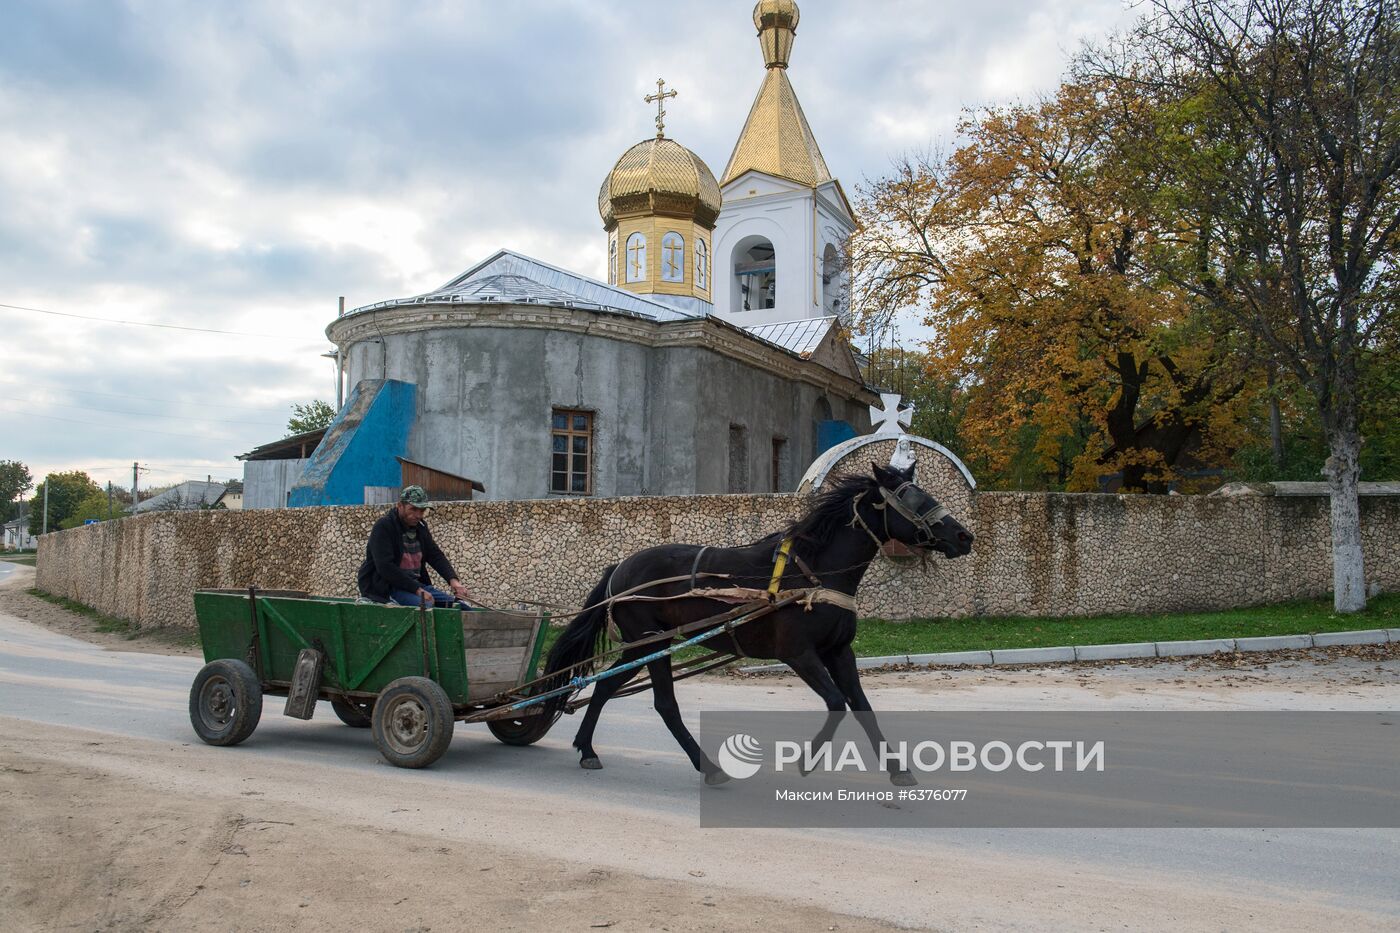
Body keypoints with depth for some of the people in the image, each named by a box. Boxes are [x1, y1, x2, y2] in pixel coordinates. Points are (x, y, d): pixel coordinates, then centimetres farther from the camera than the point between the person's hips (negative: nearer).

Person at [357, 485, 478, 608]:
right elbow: (385, 567, -22)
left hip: (416, 584, 8)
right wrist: (417, 590, -25)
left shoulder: (420, 527, 11)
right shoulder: (383, 527, -12)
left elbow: (436, 555, 9)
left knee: (455, 603, -6)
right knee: (426, 605, -33)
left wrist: (453, 580, -11)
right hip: (384, 587, -8)